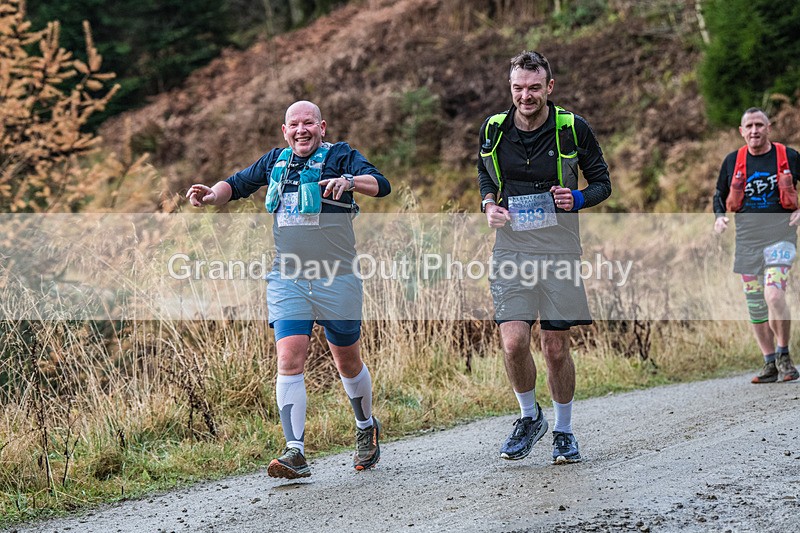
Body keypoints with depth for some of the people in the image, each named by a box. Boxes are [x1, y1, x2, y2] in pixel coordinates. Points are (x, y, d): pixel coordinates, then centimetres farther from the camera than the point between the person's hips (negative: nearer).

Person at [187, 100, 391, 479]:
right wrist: (213, 195, 3)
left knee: (347, 362, 11)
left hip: (337, 279, -3)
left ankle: (367, 428, 37)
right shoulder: (275, 162, 10)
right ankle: (295, 453, -15)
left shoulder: (341, 156, -3)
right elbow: (238, 184, 24)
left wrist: (350, 181, -38)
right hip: (287, 281, 3)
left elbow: (380, 184, -17)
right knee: (289, 360, -12)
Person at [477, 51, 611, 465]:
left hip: (559, 250, -1)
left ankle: (563, 431, 23)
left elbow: (602, 182, 5)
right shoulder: (493, 130, 1)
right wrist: (489, 204, 0)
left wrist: (578, 199, -16)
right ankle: (529, 417, 13)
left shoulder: (573, 129, -5)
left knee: (556, 348, 3)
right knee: (513, 342, -13)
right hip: (511, 250, 1)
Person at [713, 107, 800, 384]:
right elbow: (720, 194, 21)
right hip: (747, 239, 4)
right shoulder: (733, 161, 7)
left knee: (774, 294, -22)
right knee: (755, 305, 5)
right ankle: (770, 363, 16)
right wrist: (719, 216, 3)